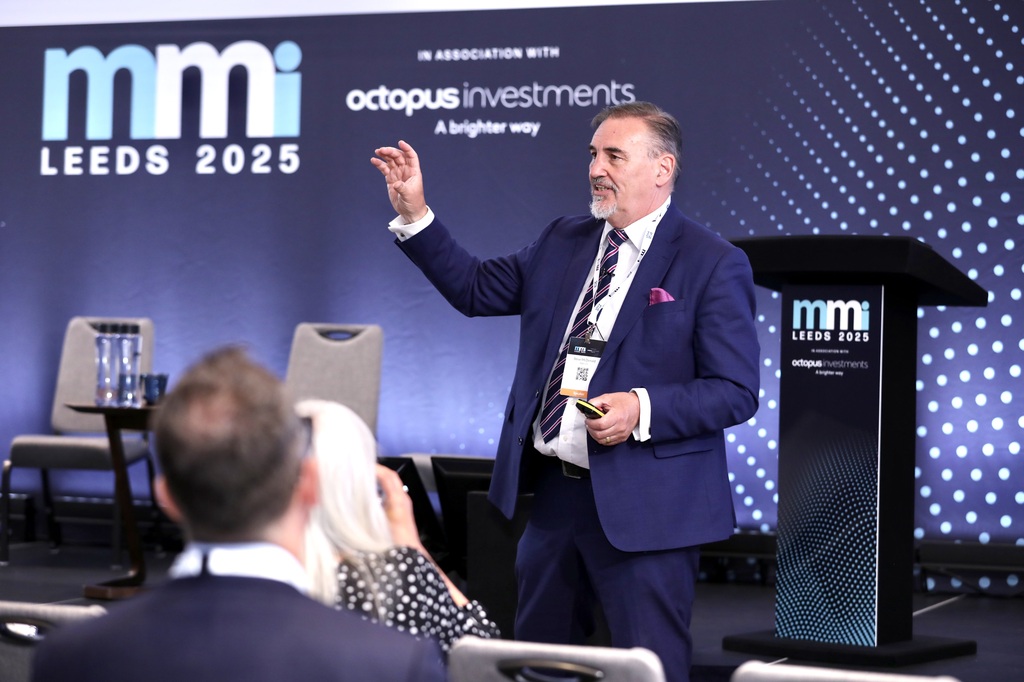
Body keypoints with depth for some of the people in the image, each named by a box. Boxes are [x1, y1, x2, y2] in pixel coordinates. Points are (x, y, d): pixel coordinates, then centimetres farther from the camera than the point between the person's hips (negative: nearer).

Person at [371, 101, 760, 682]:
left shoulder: (714, 264, -8)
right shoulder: (563, 242, 12)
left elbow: (737, 392, -11)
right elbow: (477, 287, 15)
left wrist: (643, 410, -24)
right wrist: (414, 214, 5)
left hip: (643, 506, -7)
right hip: (553, 490, 7)